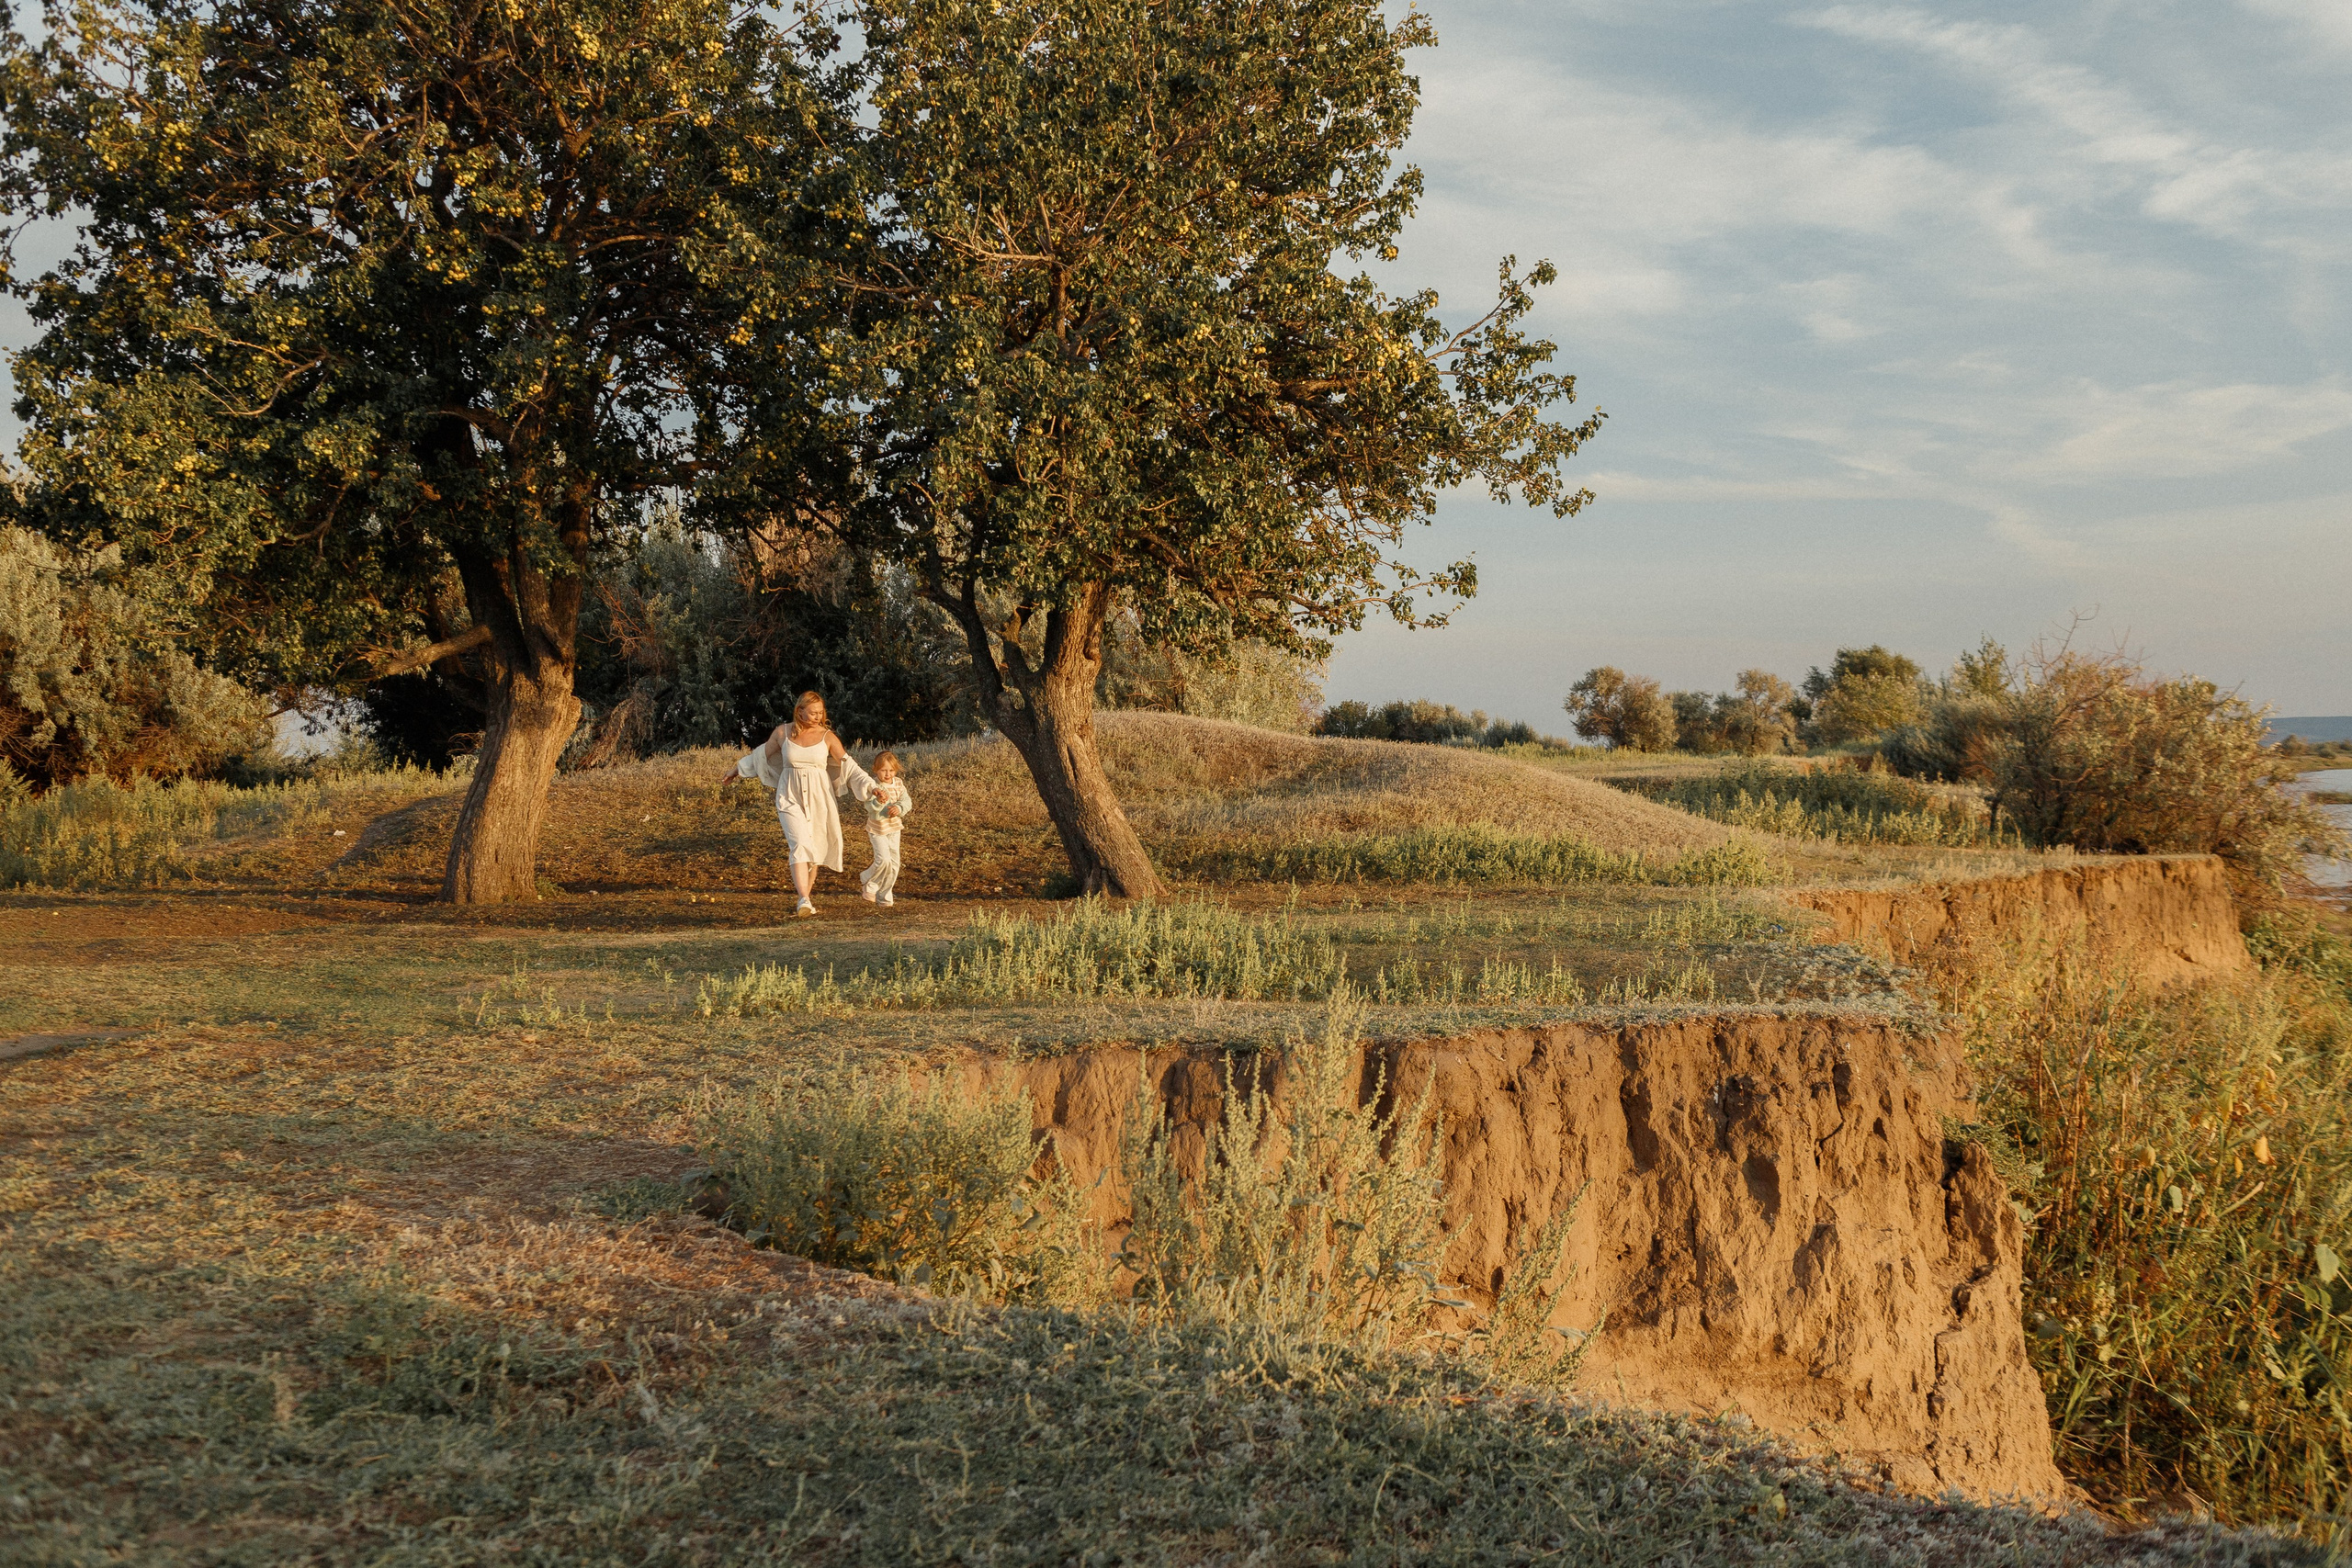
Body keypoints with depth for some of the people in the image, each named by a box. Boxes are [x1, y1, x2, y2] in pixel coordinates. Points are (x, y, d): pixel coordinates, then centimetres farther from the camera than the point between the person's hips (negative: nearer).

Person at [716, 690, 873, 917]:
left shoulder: (827, 737, -1)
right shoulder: (783, 732, 1)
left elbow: (848, 766, -2)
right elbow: (762, 755, 18)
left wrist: (870, 787, -14)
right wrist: (736, 771, 28)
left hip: (818, 798, 1)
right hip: (790, 798, -1)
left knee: (814, 850, 7)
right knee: (800, 845, -18)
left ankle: (805, 900, 23)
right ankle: (805, 903, -28)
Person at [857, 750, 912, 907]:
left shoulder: (898, 784, -2)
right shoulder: (873, 786, -19)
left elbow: (907, 801, -10)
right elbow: (871, 809, -29)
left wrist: (899, 808, -30)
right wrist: (879, 801, -49)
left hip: (894, 829, 6)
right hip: (877, 830, -6)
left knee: (894, 864, 7)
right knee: (883, 860, -20)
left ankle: (883, 896, 21)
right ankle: (866, 883, 7)